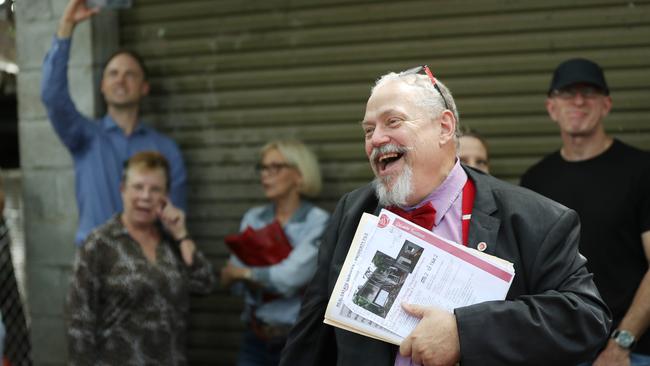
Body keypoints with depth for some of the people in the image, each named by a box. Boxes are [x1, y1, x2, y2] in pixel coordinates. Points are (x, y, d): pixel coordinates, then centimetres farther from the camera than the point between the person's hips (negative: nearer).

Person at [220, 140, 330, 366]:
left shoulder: (318, 222, -10)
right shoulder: (252, 218, 7)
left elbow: (291, 277, -19)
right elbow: (231, 278, 0)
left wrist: (245, 273, -4)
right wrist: (271, 277, -18)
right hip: (255, 338, 4)